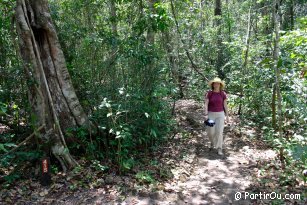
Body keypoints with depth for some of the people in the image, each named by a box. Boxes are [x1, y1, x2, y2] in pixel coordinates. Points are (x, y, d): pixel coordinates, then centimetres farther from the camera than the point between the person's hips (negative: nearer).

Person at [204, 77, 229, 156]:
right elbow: (206, 104, -10)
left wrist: (227, 116, 3)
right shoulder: (209, 93, -6)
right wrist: (206, 115, -20)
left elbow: (225, 105, 3)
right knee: (210, 131, -2)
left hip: (220, 114, 0)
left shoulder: (223, 94, -1)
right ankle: (212, 141, 32)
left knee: (219, 131, -8)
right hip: (211, 114, 0)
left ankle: (219, 149, 3)